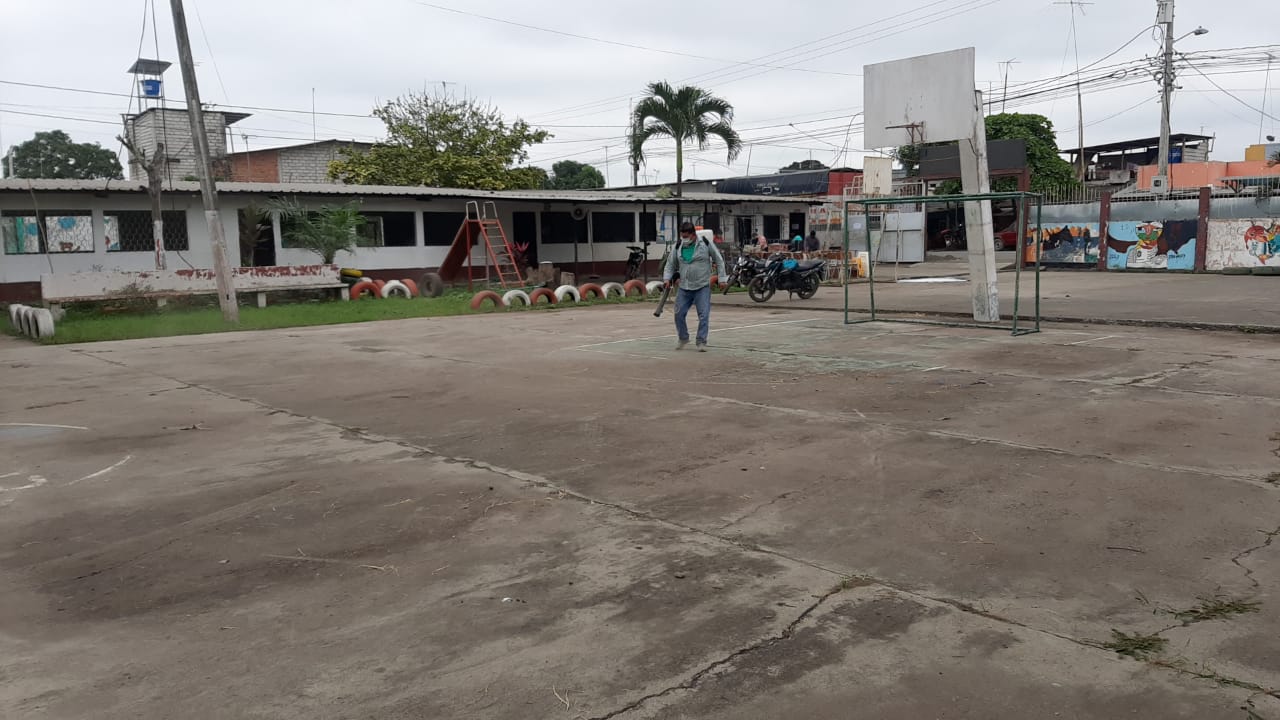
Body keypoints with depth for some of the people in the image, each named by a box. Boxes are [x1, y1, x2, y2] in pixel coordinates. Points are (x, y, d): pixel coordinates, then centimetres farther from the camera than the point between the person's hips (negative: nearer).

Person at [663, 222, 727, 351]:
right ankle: (683, 338, 24)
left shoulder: (705, 244, -4)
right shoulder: (678, 248, 5)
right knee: (679, 314, 3)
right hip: (684, 288, 3)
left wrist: (721, 278, 1)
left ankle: (701, 342, 1)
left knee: (704, 315, -9)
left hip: (702, 287, -3)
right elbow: (670, 265, 15)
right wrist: (667, 278, -2)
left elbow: (719, 260, 5)